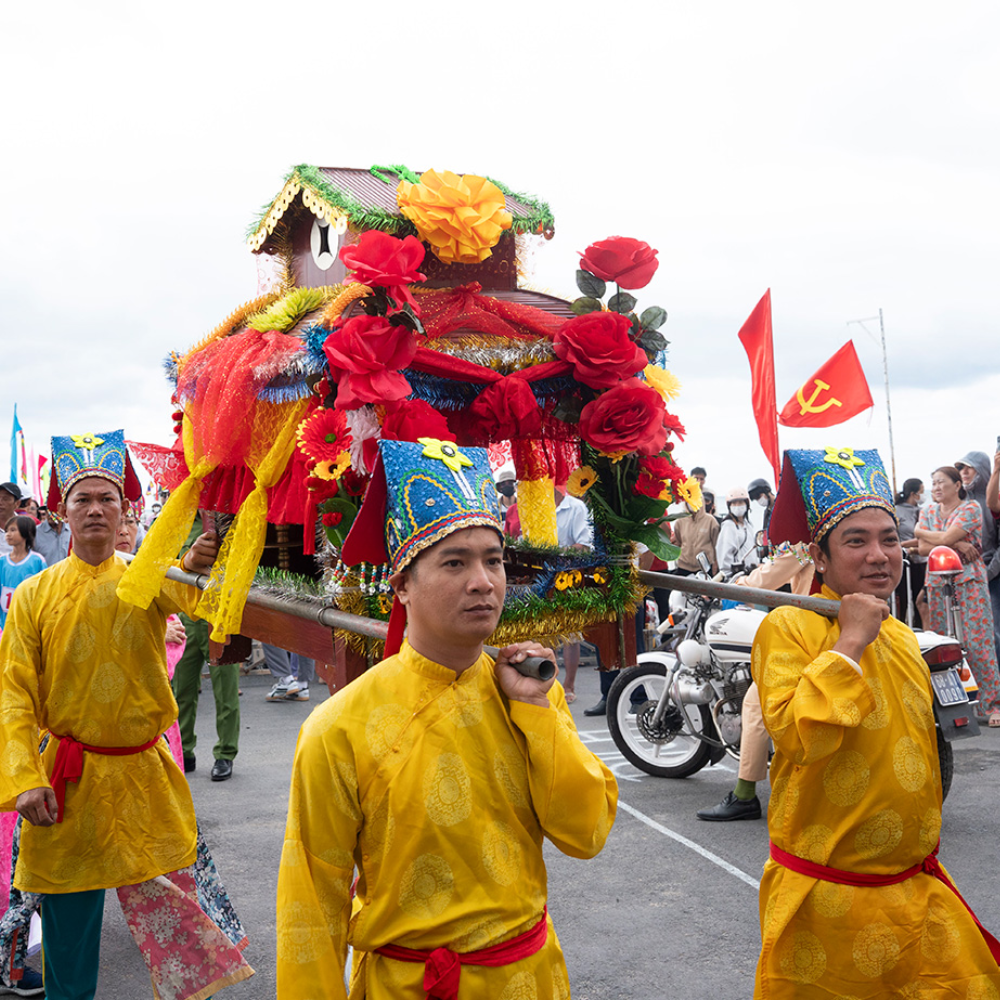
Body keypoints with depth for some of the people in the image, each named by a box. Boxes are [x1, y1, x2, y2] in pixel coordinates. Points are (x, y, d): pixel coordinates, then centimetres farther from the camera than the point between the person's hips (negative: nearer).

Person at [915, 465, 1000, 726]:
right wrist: (956, 545, -10)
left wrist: (920, 531, 2)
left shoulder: (971, 508, -3)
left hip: (969, 580, -5)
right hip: (938, 583, 5)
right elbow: (923, 548, 1)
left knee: (978, 642, -9)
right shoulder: (928, 511, 13)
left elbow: (945, 538, -15)